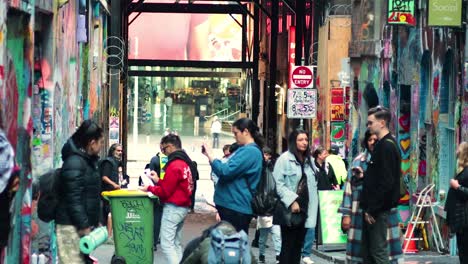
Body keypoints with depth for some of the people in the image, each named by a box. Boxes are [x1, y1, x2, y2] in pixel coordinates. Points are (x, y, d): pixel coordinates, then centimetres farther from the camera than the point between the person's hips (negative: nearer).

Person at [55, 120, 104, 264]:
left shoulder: (89, 161, 15)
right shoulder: (74, 163, -16)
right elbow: (74, 199, -21)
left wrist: (95, 222, 20)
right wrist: (84, 226, -21)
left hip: (83, 224, 10)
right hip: (71, 226, -10)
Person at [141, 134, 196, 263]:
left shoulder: (174, 165, -18)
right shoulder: (186, 162, 11)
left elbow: (165, 192, -15)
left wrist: (149, 188, -1)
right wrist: (158, 180, 13)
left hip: (173, 208, -10)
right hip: (183, 207, 10)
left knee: (166, 244, -8)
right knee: (176, 243, 14)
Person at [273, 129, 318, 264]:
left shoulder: (309, 160, 13)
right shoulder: (285, 159, -8)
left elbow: (313, 185, 15)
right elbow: (278, 184, -15)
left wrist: (312, 209, 7)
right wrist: (291, 201, -21)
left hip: (304, 209, 6)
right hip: (289, 210, -6)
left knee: (298, 245, 9)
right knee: (287, 245, -4)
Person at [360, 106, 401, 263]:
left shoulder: (387, 146, -16)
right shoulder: (382, 144, 16)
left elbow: (386, 182, -22)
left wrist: (372, 209, -21)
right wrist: (365, 174, 10)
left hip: (378, 209, -10)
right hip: (372, 208, 10)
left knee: (378, 251, -6)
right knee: (367, 251, 12)